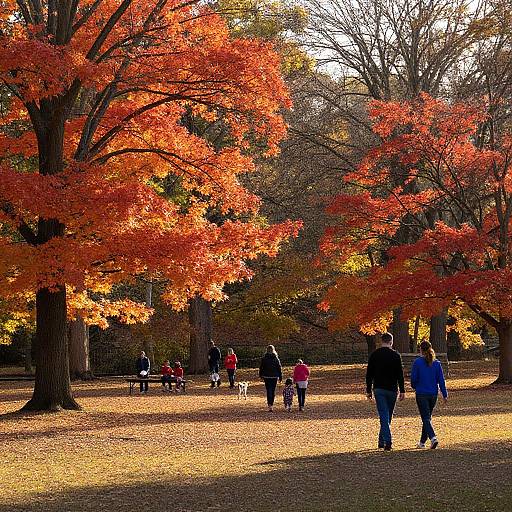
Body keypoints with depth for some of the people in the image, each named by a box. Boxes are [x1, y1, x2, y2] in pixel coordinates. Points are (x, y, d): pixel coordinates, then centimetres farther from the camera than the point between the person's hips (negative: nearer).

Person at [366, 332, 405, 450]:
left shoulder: (374, 355, 1)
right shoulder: (395, 355, -3)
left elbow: (369, 374, 3)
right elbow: (400, 374, -5)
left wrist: (368, 390, 9)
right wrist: (402, 390, -2)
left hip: (378, 389, 0)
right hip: (392, 389, 0)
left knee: (384, 415, -4)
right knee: (388, 416, 14)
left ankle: (387, 441, -17)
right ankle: (382, 441, 20)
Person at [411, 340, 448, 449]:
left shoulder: (417, 362, -9)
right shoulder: (436, 363, 1)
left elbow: (413, 378, -5)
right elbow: (441, 380, 1)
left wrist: (415, 387, 16)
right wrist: (445, 394, 4)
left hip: (421, 394, -4)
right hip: (433, 395, 4)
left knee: (426, 418, -4)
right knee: (428, 417, 16)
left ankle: (433, 437, -26)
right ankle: (422, 442, 25)